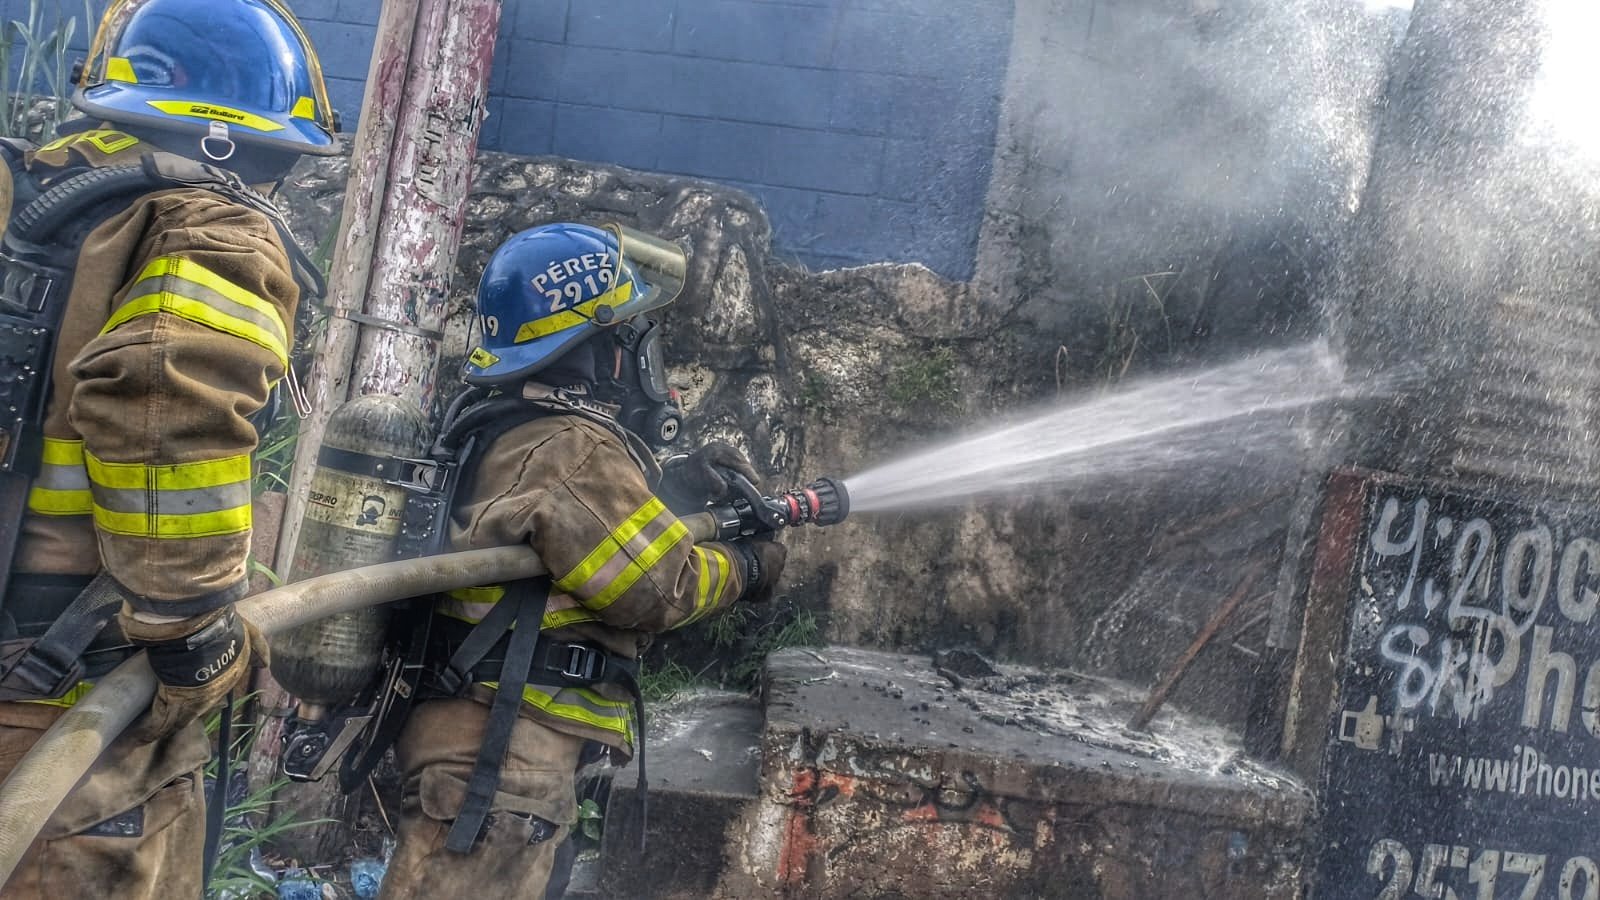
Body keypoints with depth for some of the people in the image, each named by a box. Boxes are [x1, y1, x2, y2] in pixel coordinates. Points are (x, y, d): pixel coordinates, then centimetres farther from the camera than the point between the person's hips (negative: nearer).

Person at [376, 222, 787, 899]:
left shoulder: (502, 432, 14)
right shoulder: (572, 448, -16)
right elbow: (660, 585, -15)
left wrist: (672, 491, 13)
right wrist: (746, 568, 3)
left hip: (482, 744, 10)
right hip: (501, 761, -10)